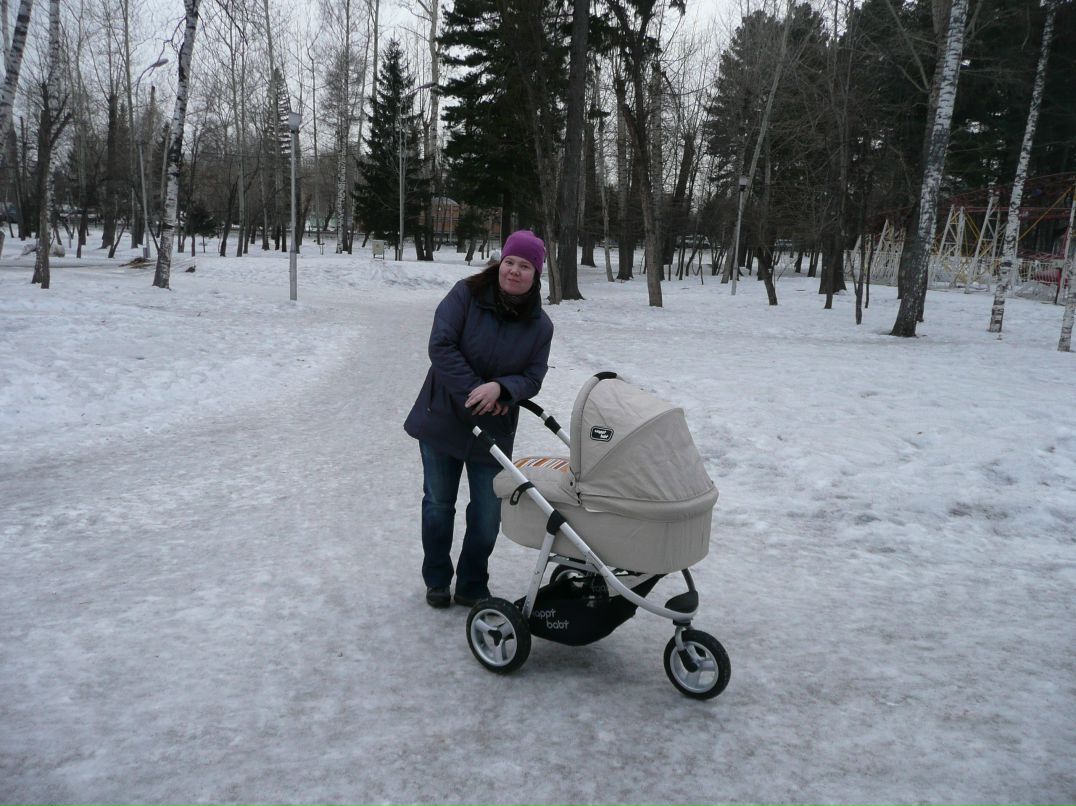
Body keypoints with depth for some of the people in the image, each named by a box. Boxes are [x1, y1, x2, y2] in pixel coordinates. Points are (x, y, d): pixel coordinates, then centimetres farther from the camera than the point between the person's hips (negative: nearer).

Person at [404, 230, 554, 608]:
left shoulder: (540, 326, -3)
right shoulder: (466, 294, -11)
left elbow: (532, 378, -4)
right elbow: (441, 345, -18)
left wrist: (500, 388, -25)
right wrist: (472, 391, -23)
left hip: (493, 431, 2)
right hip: (442, 420, -2)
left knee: (487, 515, 6)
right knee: (438, 505, 11)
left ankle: (472, 588, 25)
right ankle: (436, 581, 30)